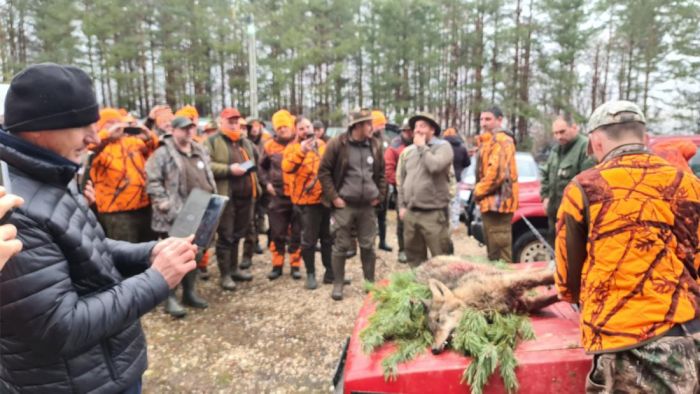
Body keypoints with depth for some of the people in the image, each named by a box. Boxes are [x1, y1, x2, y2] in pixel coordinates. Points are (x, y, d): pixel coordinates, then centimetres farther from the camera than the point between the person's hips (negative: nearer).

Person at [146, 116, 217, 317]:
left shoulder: (200, 152, 15)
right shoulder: (163, 153, -7)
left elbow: (209, 178, 21)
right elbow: (153, 181, -12)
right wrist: (163, 203, -18)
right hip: (174, 216, -6)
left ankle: (189, 292, 27)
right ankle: (170, 298, 10)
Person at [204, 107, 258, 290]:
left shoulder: (245, 142, 18)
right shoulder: (212, 142, -2)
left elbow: (255, 159, 33)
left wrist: (252, 173, 17)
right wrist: (229, 169, -20)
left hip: (245, 196, 6)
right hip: (225, 197, -6)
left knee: (237, 235, 15)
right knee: (225, 236, 1)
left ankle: (234, 269, 28)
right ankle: (225, 275, 10)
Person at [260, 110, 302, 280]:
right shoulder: (269, 146, 3)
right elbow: (262, 166, 17)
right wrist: (266, 183, 5)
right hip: (278, 196, 1)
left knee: (297, 233, 7)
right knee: (277, 233, 7)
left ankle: (295, 265, 19)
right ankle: (277, 266, 20)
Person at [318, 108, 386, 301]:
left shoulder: (376, 145, 6)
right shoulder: (337, 144, -7)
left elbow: (381, 173, 16)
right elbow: (324, 171, -5)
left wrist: (380, 195, 7)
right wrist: (333, 197, -9)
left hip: (367, 205, 4)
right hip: (344, 205, -3)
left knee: (368, 246, 10)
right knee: (341, 246, 4)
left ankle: (370, 283, 25)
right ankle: (338, 284, 18)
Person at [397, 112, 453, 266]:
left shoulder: (443, 146, -4)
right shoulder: (407, 151, 13)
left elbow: (435, 166, -24)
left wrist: (422, 147, -9)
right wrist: (402, 205, 11)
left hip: (434, 213, -6)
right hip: (410, 213, 6)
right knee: (414, 256, 16)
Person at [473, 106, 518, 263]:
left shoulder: (500, 140, -13)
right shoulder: (489, 141, 21)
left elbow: (497, 172, -24)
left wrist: (478, 190, -12)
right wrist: (479, 190, 12)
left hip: (497, 201, -11)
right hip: (492, 201, 11)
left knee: (500, 254, -7)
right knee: (493, 251, 18)